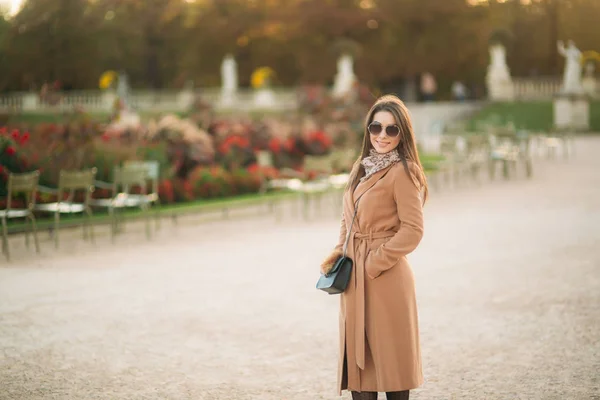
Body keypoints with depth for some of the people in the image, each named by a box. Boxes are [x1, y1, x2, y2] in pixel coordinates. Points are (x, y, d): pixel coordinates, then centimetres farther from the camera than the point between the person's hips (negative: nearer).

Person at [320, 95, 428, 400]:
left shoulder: (402, 172, -10)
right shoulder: (361, 168, 14)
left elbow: (412, 230, -14)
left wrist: (373, 263, -13)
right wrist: (338, 254, 5)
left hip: (386, 280, -7)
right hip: (355, 281, 8)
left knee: (389, 359, 0)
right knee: (358, 357, 9)